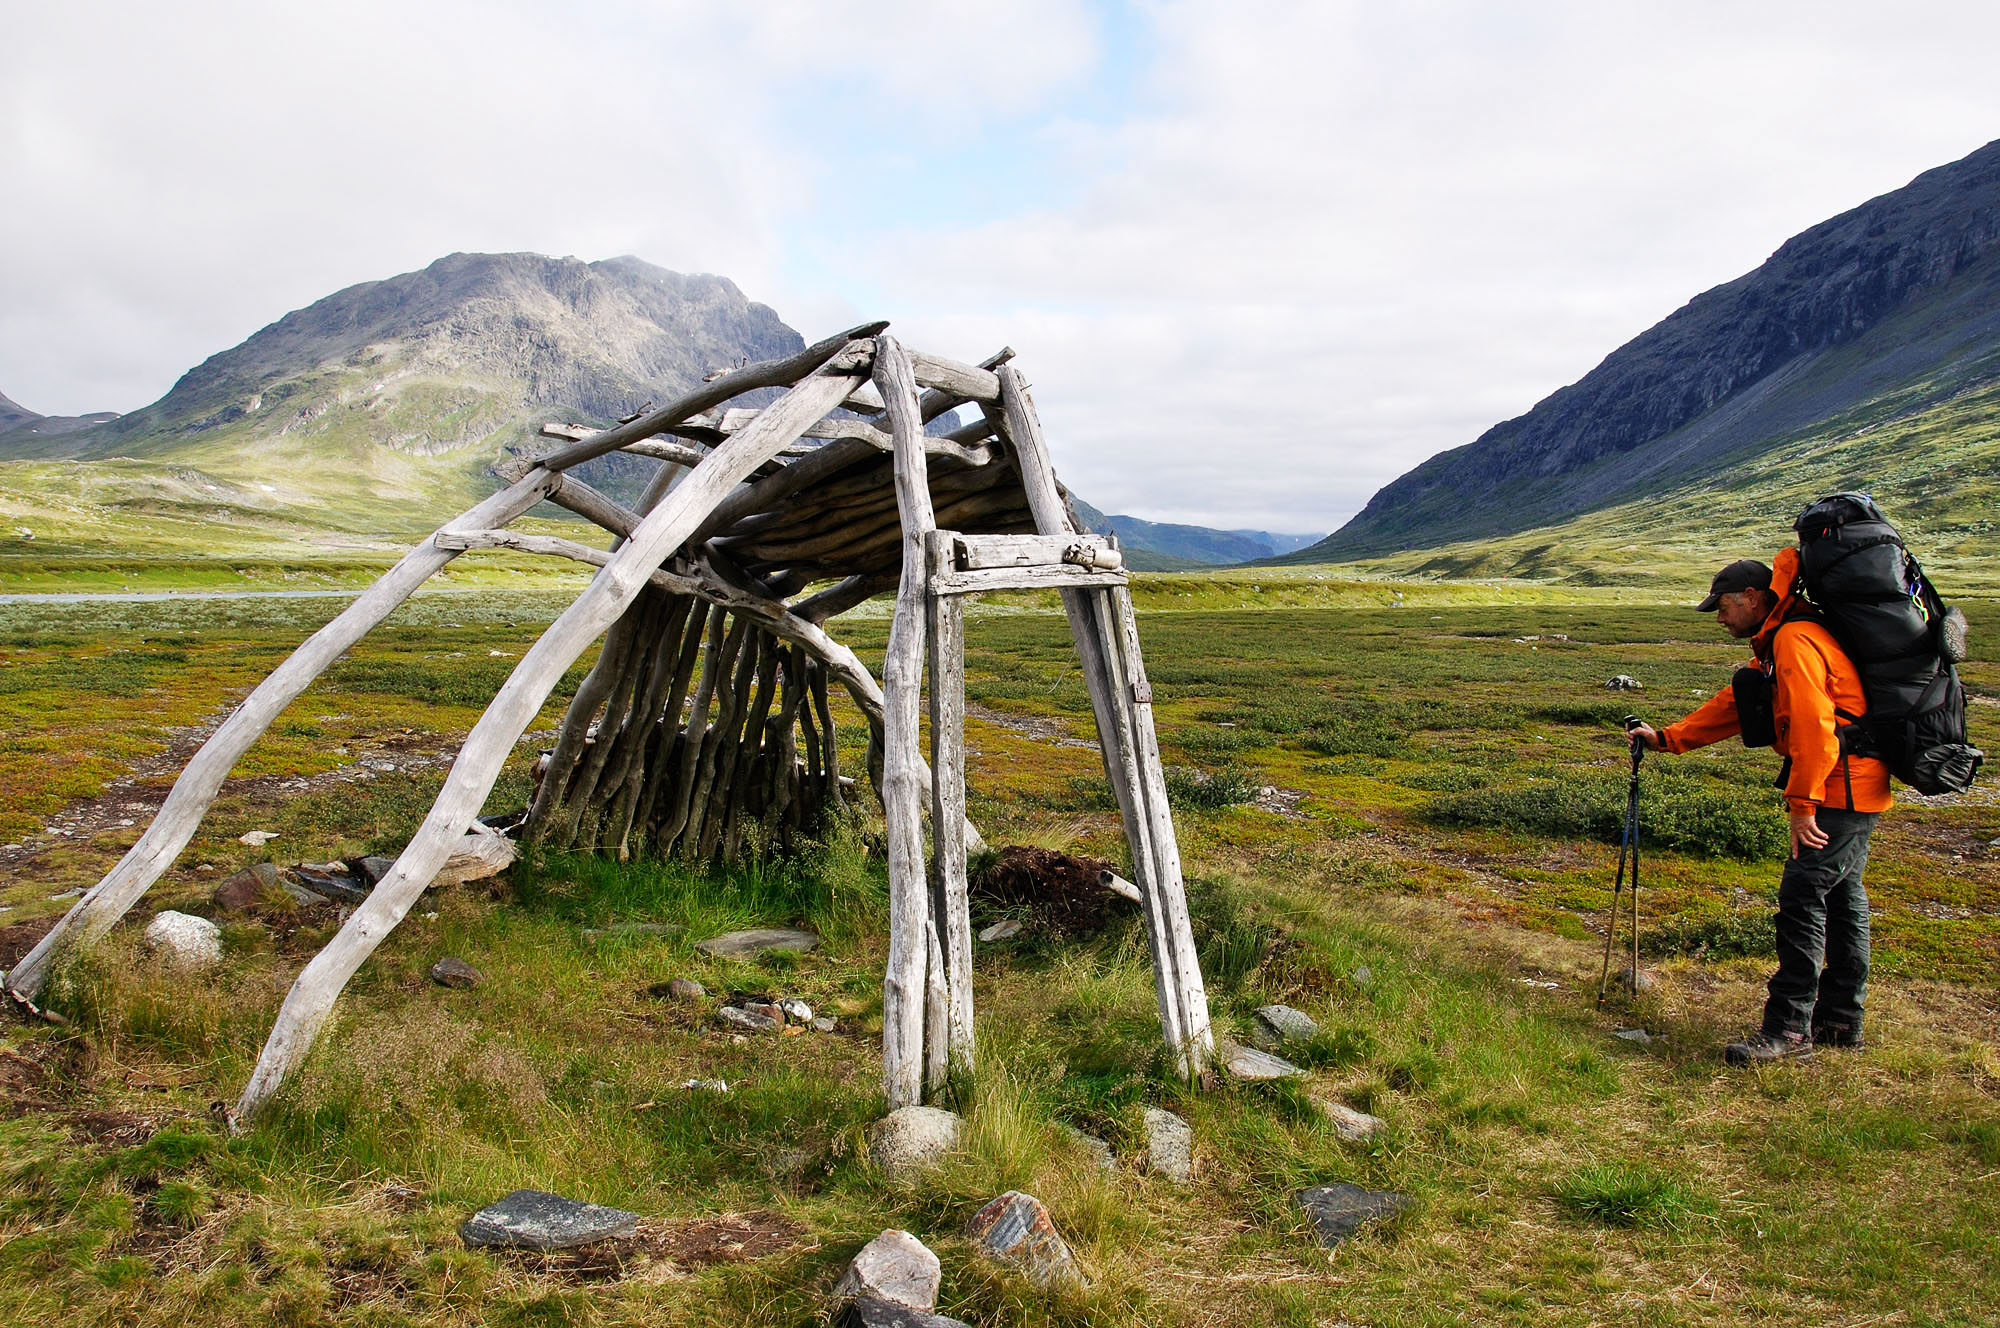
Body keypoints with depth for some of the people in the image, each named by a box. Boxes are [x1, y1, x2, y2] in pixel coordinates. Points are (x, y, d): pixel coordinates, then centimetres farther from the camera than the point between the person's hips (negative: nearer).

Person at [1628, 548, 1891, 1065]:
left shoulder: (1795, 640, -16)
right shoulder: (1777, 645, 19)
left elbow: (1813, 728, -23)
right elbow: (1733, 706, 25)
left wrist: (1802, 806, -23)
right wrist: (1667, 738, 23)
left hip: (1841, 789, -11)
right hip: (1855, 790, 11)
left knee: (1802, 897, -12)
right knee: (1840, 899, 15)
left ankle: (1789, 1030, -10)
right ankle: (1840, 1020, 24)